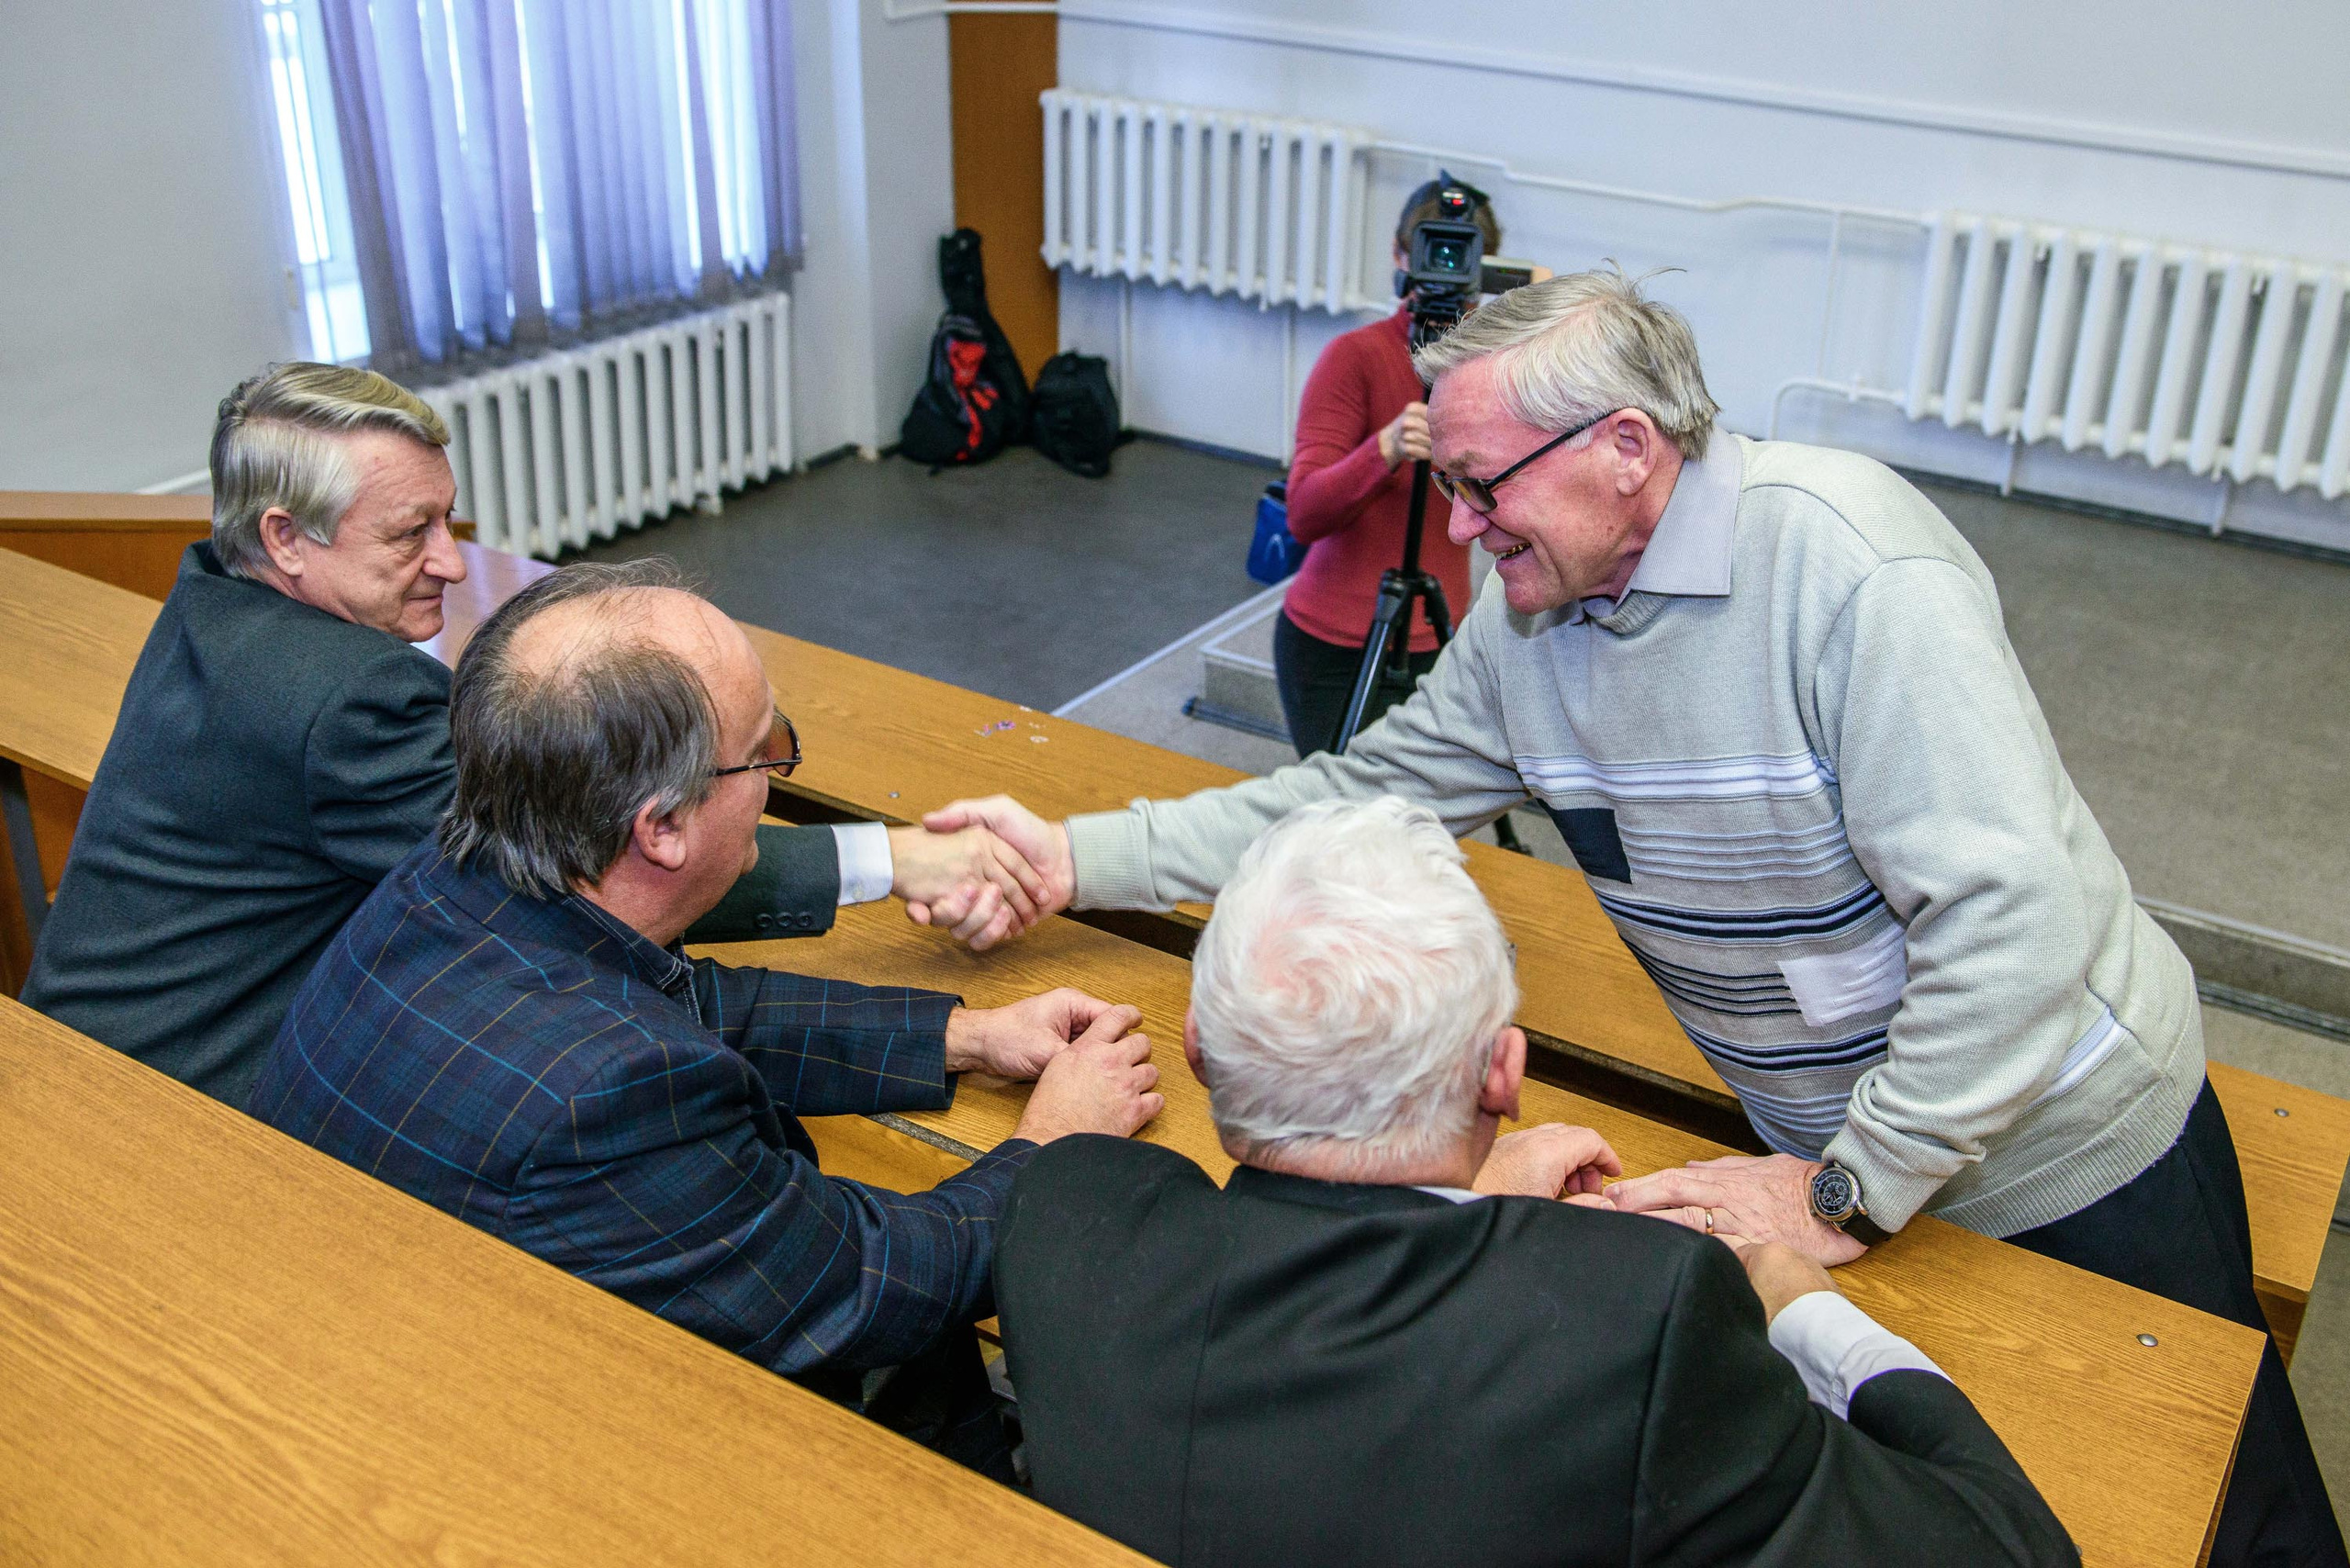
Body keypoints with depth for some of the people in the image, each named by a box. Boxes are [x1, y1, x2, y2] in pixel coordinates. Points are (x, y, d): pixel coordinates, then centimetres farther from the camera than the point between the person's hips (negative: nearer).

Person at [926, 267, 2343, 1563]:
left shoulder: (1841, 557, -30)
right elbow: (1353, 799, 1)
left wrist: (1846, 1192, -27)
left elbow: (2014, 919, -33)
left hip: (2070, 1153, -5)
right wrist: (1076, 859, -7)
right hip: (1835, 1147, 6)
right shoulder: (1528, 619, -7)